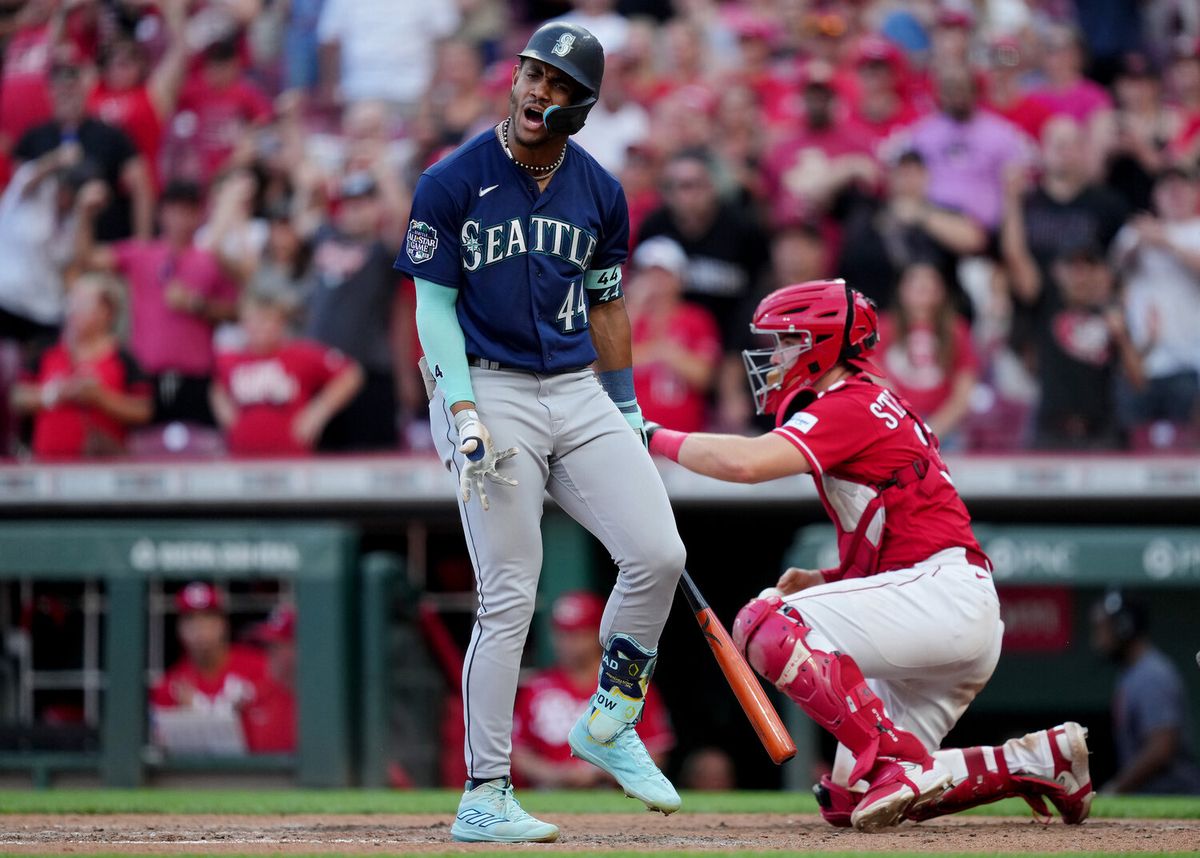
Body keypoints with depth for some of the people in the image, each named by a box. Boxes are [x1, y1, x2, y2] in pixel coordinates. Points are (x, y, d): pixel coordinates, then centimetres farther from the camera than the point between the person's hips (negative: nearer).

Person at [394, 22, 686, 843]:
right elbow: (434, 306, -4)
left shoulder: (600, 194, 9)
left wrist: (628, 412, 16)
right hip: (489, 393, -5)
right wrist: (464, 415, -14)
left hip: (580, 395, 5)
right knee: (509, 597, -8)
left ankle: (608, 725, 12)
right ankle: (484, 797, -1)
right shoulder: (452, 183, -5)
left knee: (657, 555, -10)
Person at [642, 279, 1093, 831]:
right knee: (847, 800, 7)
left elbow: (746, 462, -21)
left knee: (766, 625, -21)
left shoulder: (849, 405, -6)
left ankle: (901, 764, -25)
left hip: (946, 592, -10)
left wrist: (657, 438, -7)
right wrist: (824, 580, 11)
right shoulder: (878, 408, 25)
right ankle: (1040, 759, 10)